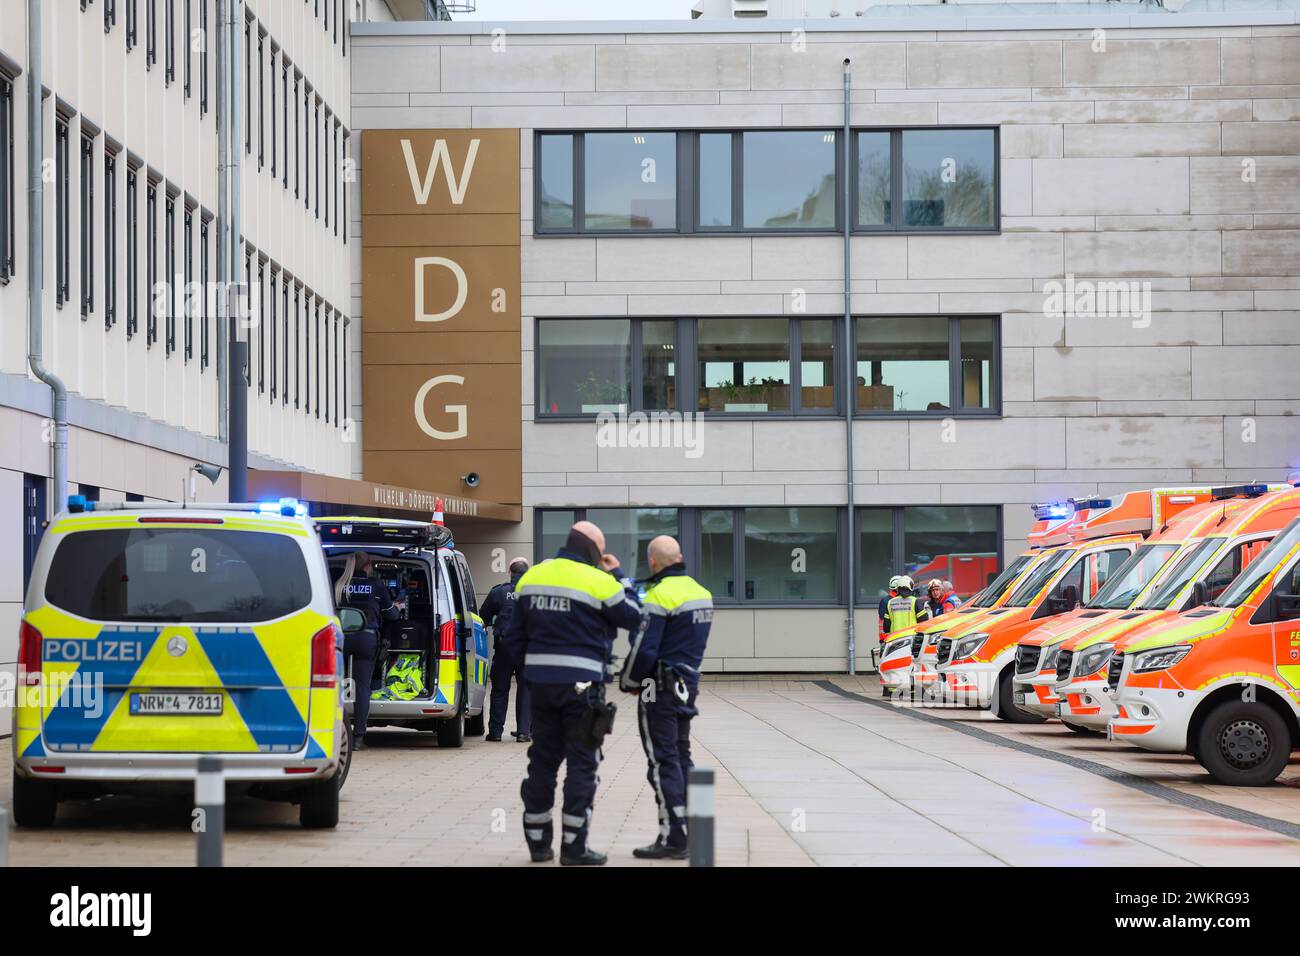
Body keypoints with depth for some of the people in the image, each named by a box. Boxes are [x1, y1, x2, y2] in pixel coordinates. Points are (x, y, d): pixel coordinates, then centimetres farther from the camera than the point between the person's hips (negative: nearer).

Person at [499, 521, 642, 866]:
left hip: (540, 683, 6)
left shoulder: (531, 577, 9)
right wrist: (619, 576, 11)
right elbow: (632, 617, 2)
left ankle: (537, 841, 17)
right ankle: (573, 847, -1)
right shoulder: (598, 581, -10)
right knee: (582, 763, 0)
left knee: (542, 760, 13)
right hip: (582, 683, -6)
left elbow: (514, 635, 12)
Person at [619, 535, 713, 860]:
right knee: (681, 757, 15)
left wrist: (628, 681, -2)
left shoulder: (660, 595, -17)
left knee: (663, 763, -5)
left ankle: (673, 837, -6)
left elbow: (643, 649, -18)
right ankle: (690, 829, 18)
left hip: (660, 688, -8)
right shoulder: (701, 592, 9)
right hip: (688, 684, 8)